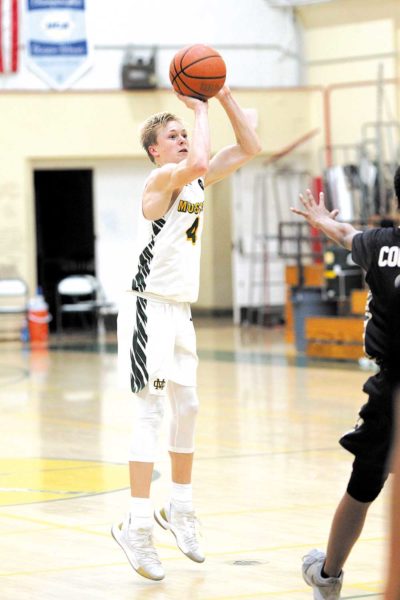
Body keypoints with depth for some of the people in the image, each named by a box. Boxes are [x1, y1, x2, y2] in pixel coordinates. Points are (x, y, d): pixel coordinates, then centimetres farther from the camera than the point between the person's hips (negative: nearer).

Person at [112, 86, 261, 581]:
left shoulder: (196, 181, 12)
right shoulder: (161, 179, -13)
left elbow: (249, 148, 14)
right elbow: (197, 162, -35)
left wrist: (224, 96, 4)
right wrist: (200, 110, -20)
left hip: (180, 310, 9)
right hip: (149, 308, -9)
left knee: (186, 409, 14)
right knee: (151, 411, -12)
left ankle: (179, 508, 28)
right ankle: (136, 525, -12)